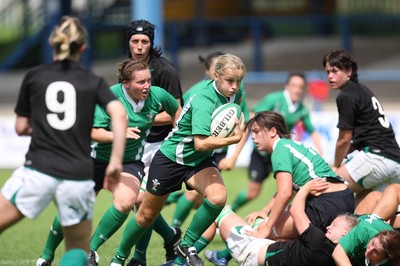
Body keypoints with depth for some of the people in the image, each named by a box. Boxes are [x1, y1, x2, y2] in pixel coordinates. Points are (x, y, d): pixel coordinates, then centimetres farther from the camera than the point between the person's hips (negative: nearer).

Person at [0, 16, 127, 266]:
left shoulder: (34, 77, 9)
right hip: (78, 177, 1)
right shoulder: (94, 82, 8)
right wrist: (115, 162, -6)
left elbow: (21, 127, 13)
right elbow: (119, 115, -8)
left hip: (38, 171, -1)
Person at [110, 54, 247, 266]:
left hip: (199, 161, 5)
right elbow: (200, 143, -41)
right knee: (147, 214, 10)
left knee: (218, 196, -26)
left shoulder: (235, 94, -9)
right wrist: (233, 139, -38)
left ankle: (186, 247, -6)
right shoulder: (204, 101, -32)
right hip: (170, 158, -5)